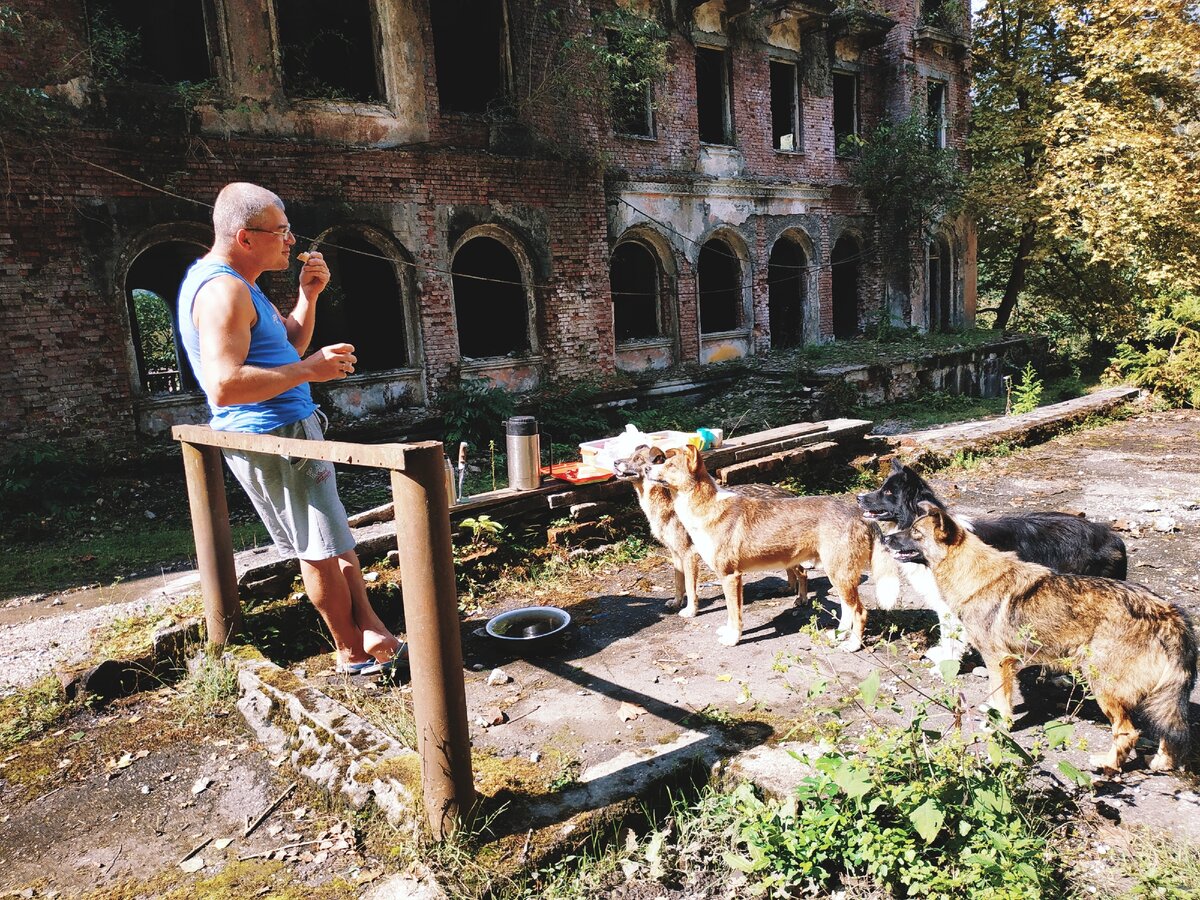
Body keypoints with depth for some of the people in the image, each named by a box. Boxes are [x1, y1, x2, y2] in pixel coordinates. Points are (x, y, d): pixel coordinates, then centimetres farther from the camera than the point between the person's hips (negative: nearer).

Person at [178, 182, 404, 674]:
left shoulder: (236, 283, 14)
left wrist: (308, 294, 6)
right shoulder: (224, 291, -20)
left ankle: (372, 629, 22)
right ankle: (353, 652, 17)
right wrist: (310, 369, -25)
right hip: (275, 436, -11)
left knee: (333, 540, 14)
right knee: (322, 550, 2)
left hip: (286, 428, 11)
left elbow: (289, 344, 21)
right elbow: (224, 386, -31)